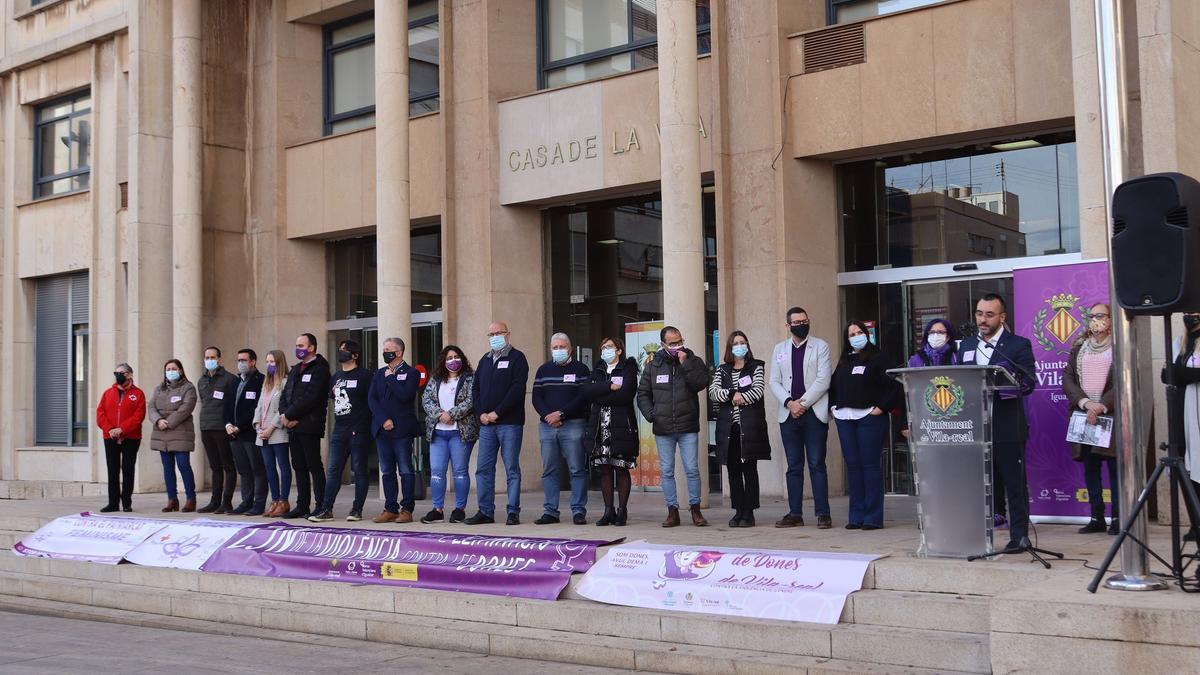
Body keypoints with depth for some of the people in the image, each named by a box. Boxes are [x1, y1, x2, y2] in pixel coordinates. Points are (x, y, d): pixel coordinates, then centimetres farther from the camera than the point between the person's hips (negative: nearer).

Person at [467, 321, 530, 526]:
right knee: (483, 468, 5)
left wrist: (497, 413, -14)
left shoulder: (516, 358, -1)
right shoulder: (485, 360, 19)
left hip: (509, 423, -6)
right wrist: (481, 413, 0)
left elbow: (517, 389, -11)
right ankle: (485, 512, 11)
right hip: (486, 424, 6)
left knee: (512, 469, -3)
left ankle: (513, 512, 1)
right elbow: (475, 388, 16)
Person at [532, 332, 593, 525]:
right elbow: (536, 397, 9)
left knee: (577, 470, -4)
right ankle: (550, 511, 9)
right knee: (549, 471, 4)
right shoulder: (543, 370, 15)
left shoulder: (581, 369, 3)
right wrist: (548, 416, -8)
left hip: (573, 425, -4)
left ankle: (578, 511, -1)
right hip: (547, 426, 4)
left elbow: (583, 397, -6)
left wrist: (561, 414, -13)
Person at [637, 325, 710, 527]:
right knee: (667, 471, 4)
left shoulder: (694, 361, 4)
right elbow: (642, 394, 11)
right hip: (663, 429, 2)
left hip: (688, 427, -2)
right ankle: (672, 511, 10)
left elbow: (701, 383, -13)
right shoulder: (653, 366, 8)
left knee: (692, 469, -2)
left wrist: (685, 364, -15)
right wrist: (650, 414, -3)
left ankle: (695, 509, 8)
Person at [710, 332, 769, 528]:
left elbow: (758, 391, -8)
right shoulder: (722, 370, 15)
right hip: (728, 427, 3)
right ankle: (738, 511, 11)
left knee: (749, 469, -3)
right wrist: (733, 395, -12)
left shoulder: (756, 367, 7)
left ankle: (749, 512, 0)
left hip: (750, 426, -3)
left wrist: (738, 398, -8)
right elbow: (713, 392, 1)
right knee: (733, 470, 4)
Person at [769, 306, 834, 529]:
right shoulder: (779, 349, 14)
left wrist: (803, 403, -11)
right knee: (794, 466, 6)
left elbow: (823, 380, -5)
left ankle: (823, 513, -2)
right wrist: (789, 403, -8)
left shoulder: (820, 346, 4)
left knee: (817, 464, -4)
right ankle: (795, 513, 9)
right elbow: (774, 382, 8)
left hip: (814, 413, -3)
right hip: (789, 415, 3)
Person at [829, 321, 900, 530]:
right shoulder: (844, 361, 18)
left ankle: (873, 517, -2)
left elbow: (893, 385, -8)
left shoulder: (878, 358, -1)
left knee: (870, 465, -6)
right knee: (852, 465, 6)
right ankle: (856, 516, 10)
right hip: (845, 419, 6)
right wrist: (834, 406, 12)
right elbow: (833, 385, 25)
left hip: (869, 418, -6)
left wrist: (882, 407, -12)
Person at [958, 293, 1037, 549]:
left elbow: (1028, 383, -11)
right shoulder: (966, 346, 15)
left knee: (1014, 481, 2)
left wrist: (1003, 385, -29)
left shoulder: (1019, 345, -1)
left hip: (1007, 427, -4)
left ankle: (1019, 535, 8)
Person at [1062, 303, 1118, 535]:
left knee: (1115, 468, -3)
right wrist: (1085, 402, -10)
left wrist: (1102, 405, -18)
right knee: (1090, 468, 5)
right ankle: (1096, 518, 12)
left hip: (1112, 415, -4)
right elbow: (1067, 379, 5)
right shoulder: (1079, 348, 14)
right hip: (1083, 416, 4)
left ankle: (1117, 518, 3)